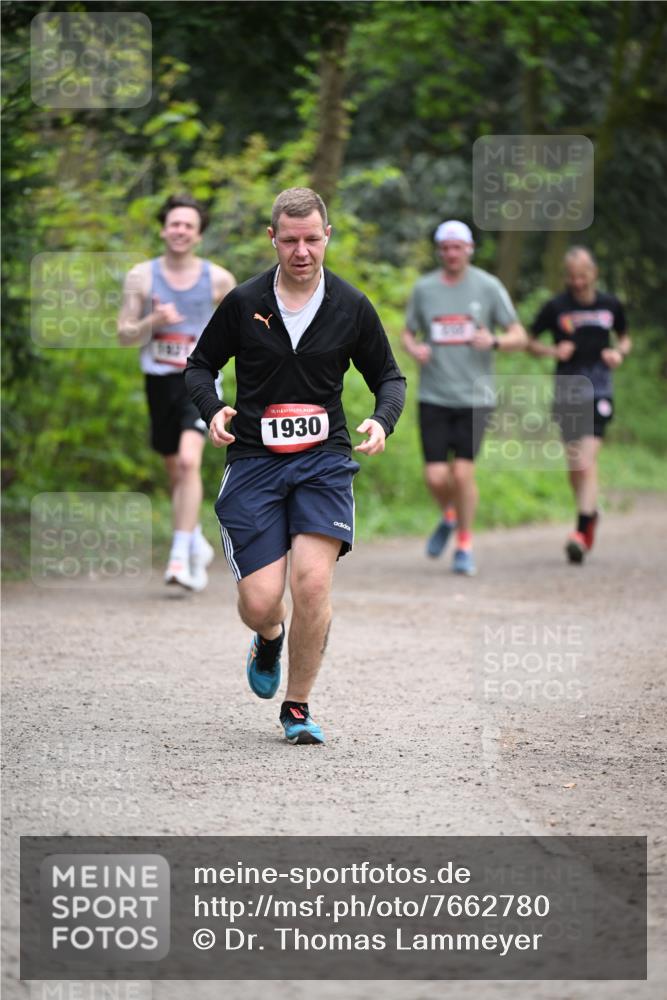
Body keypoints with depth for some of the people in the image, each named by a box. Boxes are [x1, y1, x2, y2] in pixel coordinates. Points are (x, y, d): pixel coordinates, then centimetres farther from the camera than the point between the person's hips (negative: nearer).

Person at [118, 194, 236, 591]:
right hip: (160, 380, 3)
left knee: (189, 461, -22)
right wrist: (152, 323, -16)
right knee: (176, 472, 13)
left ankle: (181, 556, -24)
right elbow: (125, 335, 1)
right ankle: (197, 544, 35)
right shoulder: (142, 276, 2)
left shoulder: (218, 279, 0)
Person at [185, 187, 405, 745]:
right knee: (260, 602, -8)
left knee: (313, 580, -19)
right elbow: (200, 365, 11)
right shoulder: (244, 303, -1)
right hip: (253, 462, 0)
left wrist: (383, 421, -7)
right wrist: (213, 411, -10)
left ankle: (298, 706, 1)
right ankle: (270, 638, 33)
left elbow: (388, 375, 14)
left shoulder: (352, 307, 2)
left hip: (323, 459, 0)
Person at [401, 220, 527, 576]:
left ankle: (464, 546, 9)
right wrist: (414, 349, -8)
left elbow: (519, 337, 2)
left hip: (474, 396, -1)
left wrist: (493, 342, -20)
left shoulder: (488, 287, 0)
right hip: (433, 396, 1)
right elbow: (408, 334, 16)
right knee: (436, 477, -6)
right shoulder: (423, 289, 5)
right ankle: (448, 518, 28)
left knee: (463, 472, -9)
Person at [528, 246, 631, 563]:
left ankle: (583, 531, -19)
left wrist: (619, 353, -1)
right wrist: (553, 351, -10)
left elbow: (625, 338, 21)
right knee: (574, 464, 5)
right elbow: (530, 341, 9)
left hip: (598, 391, -1)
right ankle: (590, 513, 31)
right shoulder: (556, 307, 0)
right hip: (566, 392, 1)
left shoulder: (611, 305, 5)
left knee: (588, 459, -15)